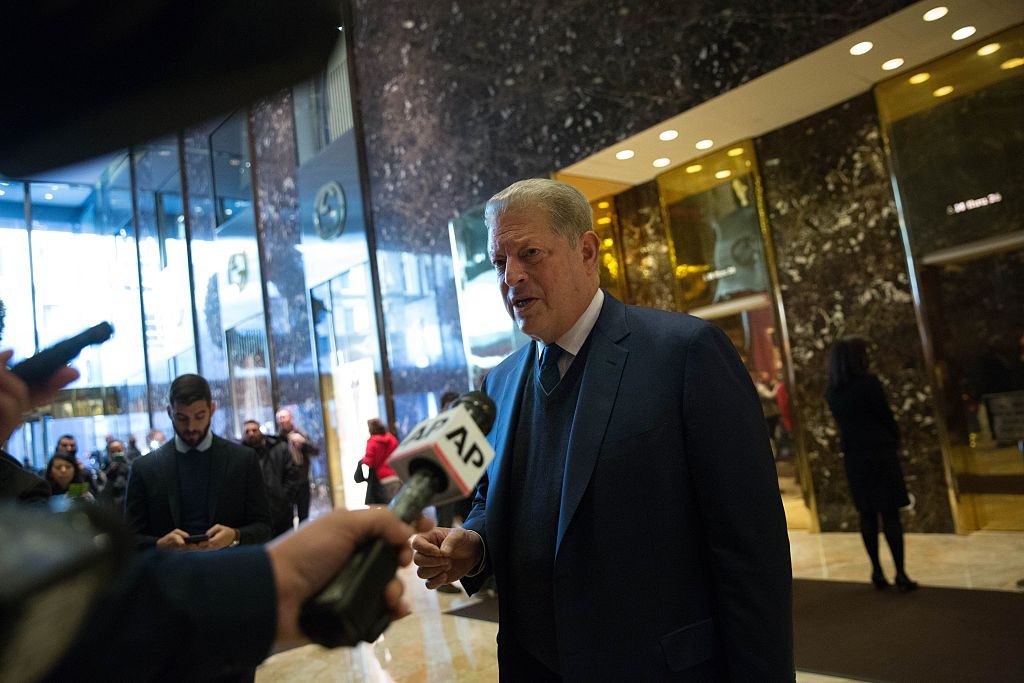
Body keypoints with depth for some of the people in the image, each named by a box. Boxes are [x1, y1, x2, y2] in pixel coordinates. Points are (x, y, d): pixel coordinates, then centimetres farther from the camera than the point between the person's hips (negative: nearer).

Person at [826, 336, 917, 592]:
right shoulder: (869, 383, -12)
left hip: (853, 458, 5)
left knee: (867, 514, 11)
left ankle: (877, 571, 17)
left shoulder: (831, 392, 3)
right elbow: (887, 417, -6)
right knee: (890, 513, 1)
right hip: (880, 453, -5)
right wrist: (895, 441, 9)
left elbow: (844, 422, 9)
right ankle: (900, 573, 3)